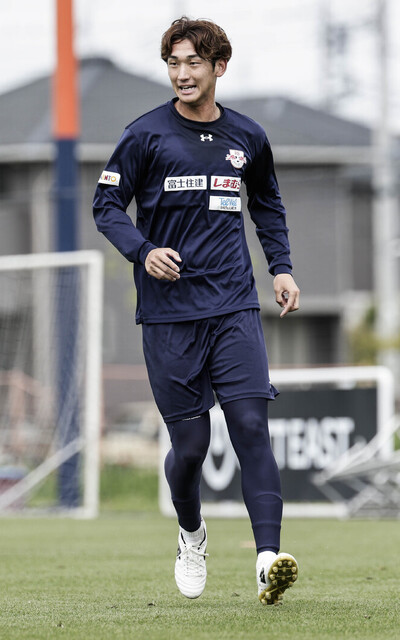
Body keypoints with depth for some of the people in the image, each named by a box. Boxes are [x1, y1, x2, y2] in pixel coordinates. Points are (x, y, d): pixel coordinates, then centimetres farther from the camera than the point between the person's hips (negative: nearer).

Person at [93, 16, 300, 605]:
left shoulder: (247, 137, 9)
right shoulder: (146, 135, -1)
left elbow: (267, 203, 26)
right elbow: (106, 205, 2)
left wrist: (282, 267, 14)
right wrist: (143, 251, -16)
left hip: (234, 307, 2)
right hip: (169, 311, -2)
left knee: (251, 424, -13)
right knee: (189, 443, 1)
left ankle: (268, 558, -19)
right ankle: (191, 534, 31)